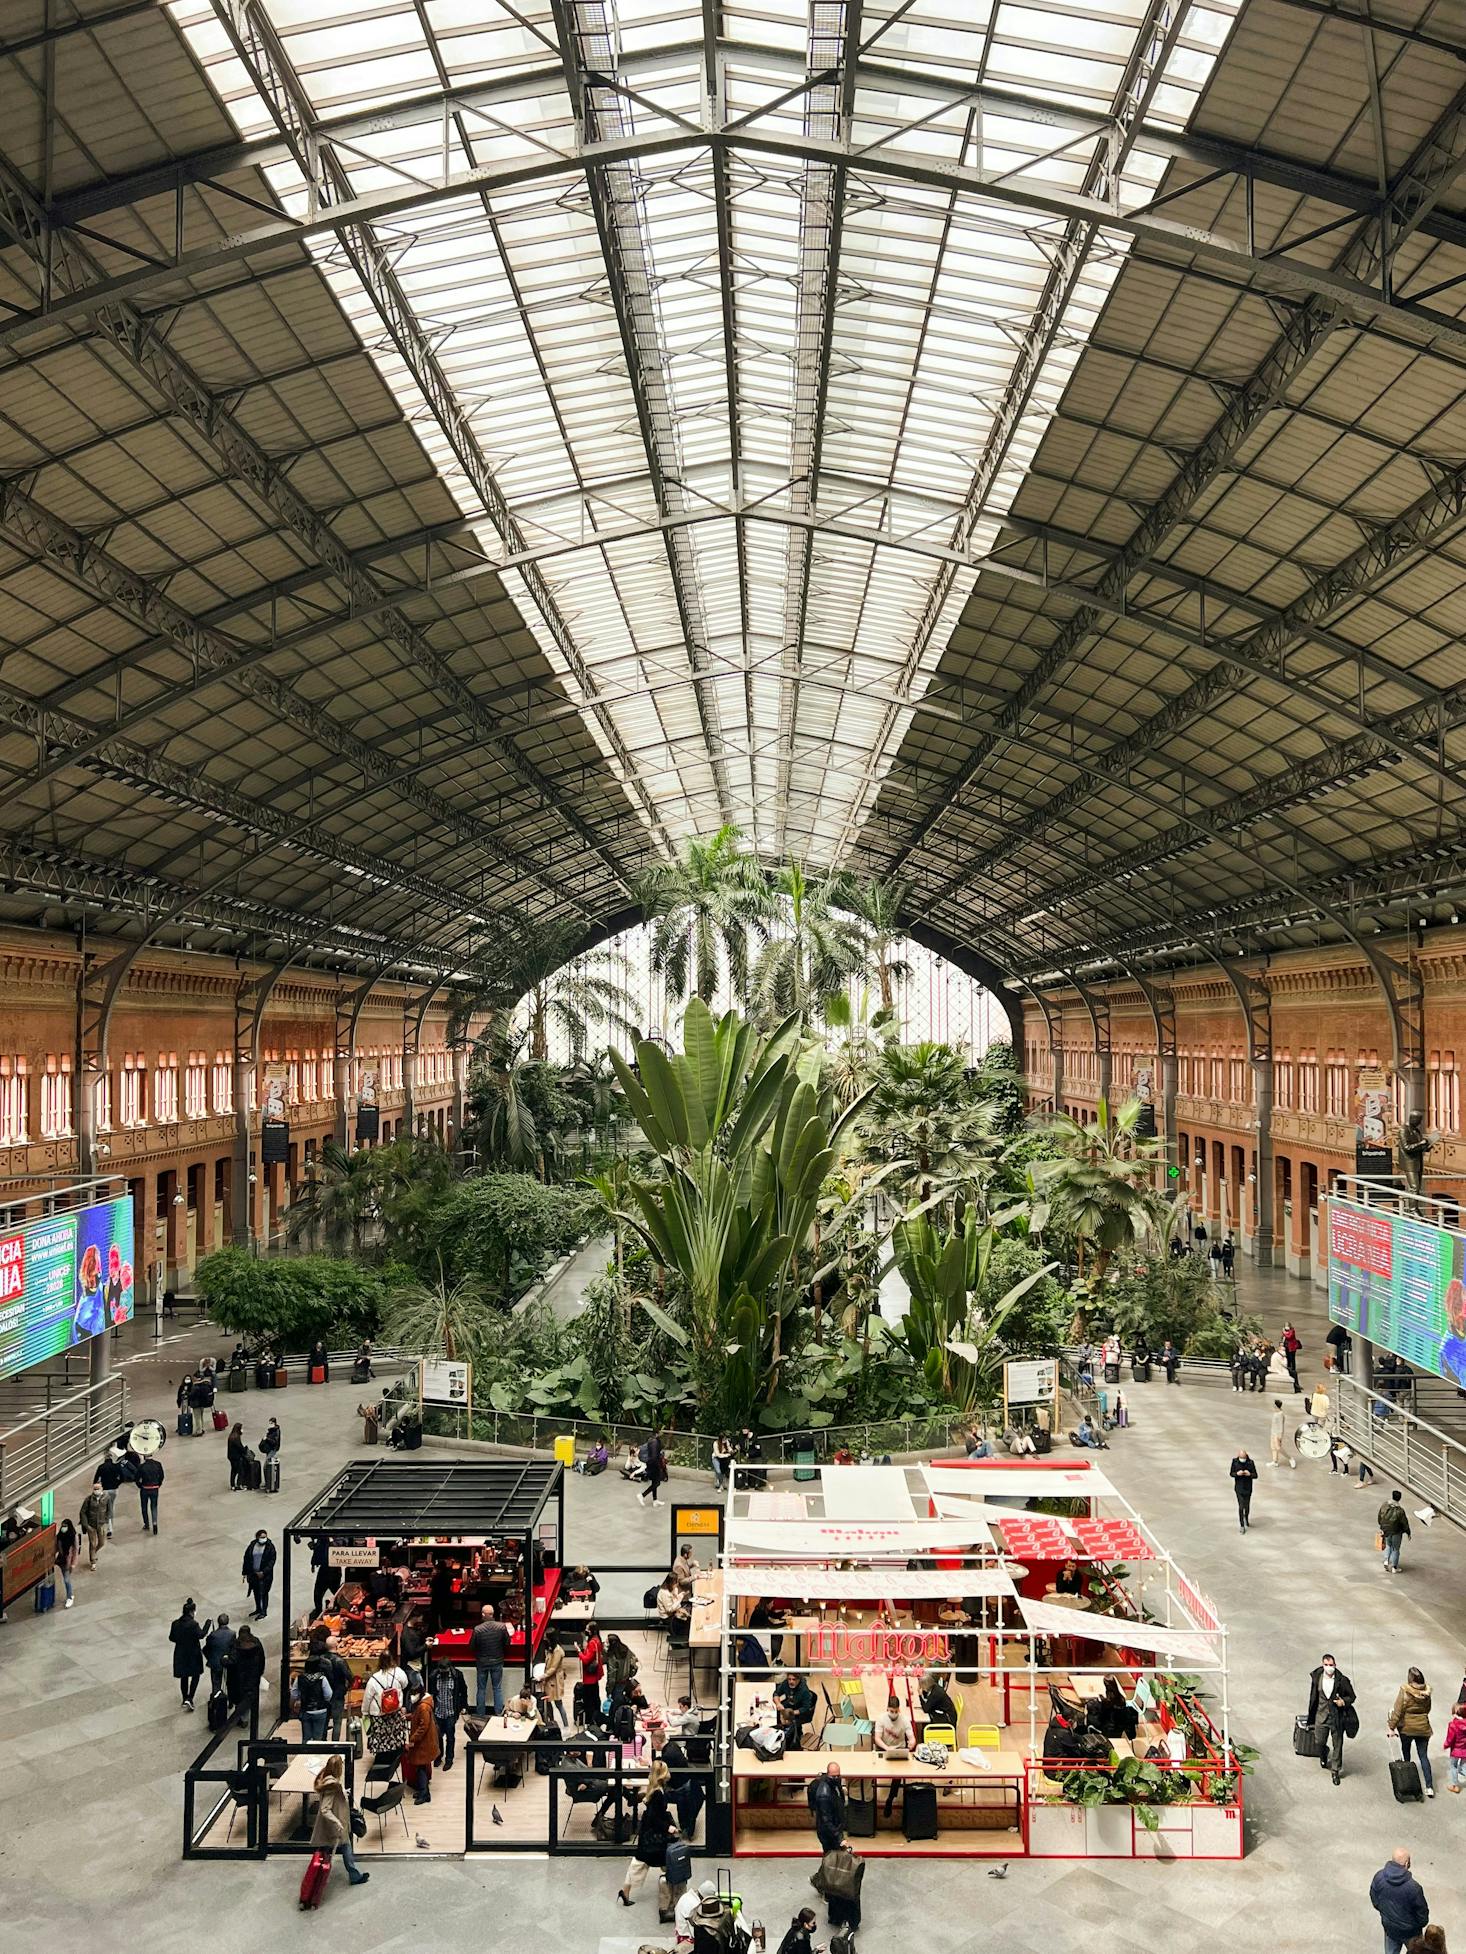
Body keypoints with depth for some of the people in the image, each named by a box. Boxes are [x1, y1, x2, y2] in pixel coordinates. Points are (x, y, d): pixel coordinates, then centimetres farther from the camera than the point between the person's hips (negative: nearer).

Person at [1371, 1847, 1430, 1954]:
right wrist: (1423, 1922, 5)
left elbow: (1374, 1901, -3)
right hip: (1410, 1929, -3)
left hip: (1389, 1926, 3)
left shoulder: (1379, 1877, -21)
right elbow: (1422, 1910, -18)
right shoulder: (1412, 1886, -35)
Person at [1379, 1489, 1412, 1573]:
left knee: (1388, 1545, 28)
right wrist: (1408, 1533, 2)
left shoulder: (1384, 1506, -11)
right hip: (1396, 1532, -4)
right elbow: (1404, 1523, -15)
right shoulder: (1400, 1510, -24)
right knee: (1395, 1549, 13)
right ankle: (1394, 1567, 20)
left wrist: (1382, 1526, 20)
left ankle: (1386, 1559, 12)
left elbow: (1379, 1517, 2)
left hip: (1385, 1531, 4)